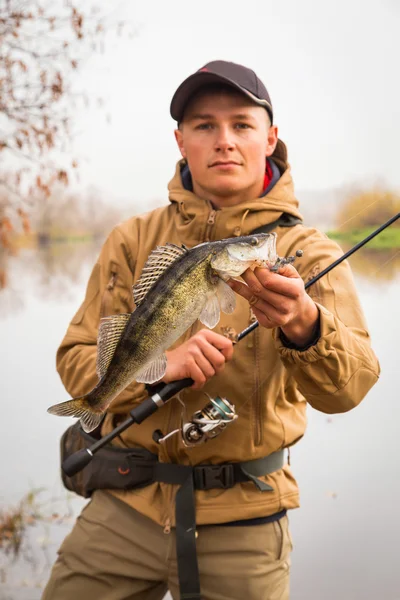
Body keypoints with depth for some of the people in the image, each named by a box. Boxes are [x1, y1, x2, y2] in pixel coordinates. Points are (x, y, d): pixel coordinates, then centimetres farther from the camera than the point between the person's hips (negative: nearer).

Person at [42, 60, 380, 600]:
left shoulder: (309, 253, -4)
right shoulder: (134, 240, 3)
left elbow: (350, 385, -17)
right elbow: (76, 361, -2)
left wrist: (303, 324, -39)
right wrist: (158, 364, -21)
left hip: (241, 525, -1)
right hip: (126, 505, 2)